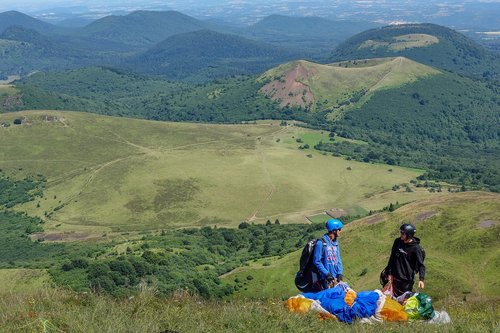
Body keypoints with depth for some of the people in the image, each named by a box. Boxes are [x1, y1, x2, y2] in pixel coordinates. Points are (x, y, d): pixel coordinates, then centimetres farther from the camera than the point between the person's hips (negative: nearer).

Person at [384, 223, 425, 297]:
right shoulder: (397, 242, 0)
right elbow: (392, 258, 8)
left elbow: (421, 265, -16)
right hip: (395, 277, 5)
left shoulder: (416, 248, -15)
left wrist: (421, 279, -29)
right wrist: (389, 273, 6)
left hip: (407, 280, -5)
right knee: (395, 297, 12)